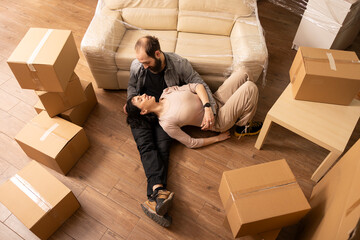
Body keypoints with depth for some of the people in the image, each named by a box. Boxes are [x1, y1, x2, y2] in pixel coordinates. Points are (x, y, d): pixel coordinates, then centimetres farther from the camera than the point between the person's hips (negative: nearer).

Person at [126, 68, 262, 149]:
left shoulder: (166, 92, -4)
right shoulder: (166, 123, -20)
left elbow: (197, 86, -7)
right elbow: (191, 143, -15)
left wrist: (207, 107, -24)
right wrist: (218, 138, -9)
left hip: (215, 99, 6)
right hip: (219, 120, -6)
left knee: (243, 73, 0)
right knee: (251, 87, -18)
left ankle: (243, 108, 21)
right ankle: (243, 127, 4)